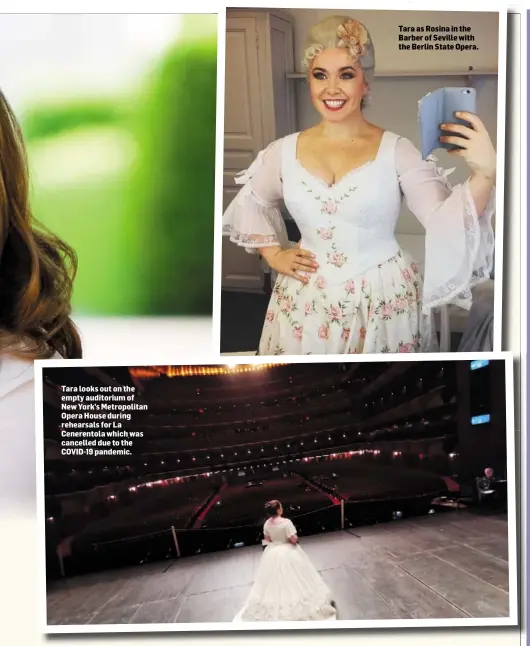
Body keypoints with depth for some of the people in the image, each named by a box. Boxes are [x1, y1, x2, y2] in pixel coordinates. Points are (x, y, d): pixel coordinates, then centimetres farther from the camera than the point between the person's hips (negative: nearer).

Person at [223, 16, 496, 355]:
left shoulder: (397, 150, -8)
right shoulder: (284, 151, 0)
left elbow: (444, 222, -18)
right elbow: (251, 203, 18)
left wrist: (485, 174, -34)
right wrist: (274, 255, 7)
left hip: (384, 302, -2)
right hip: (307, 302, 2)